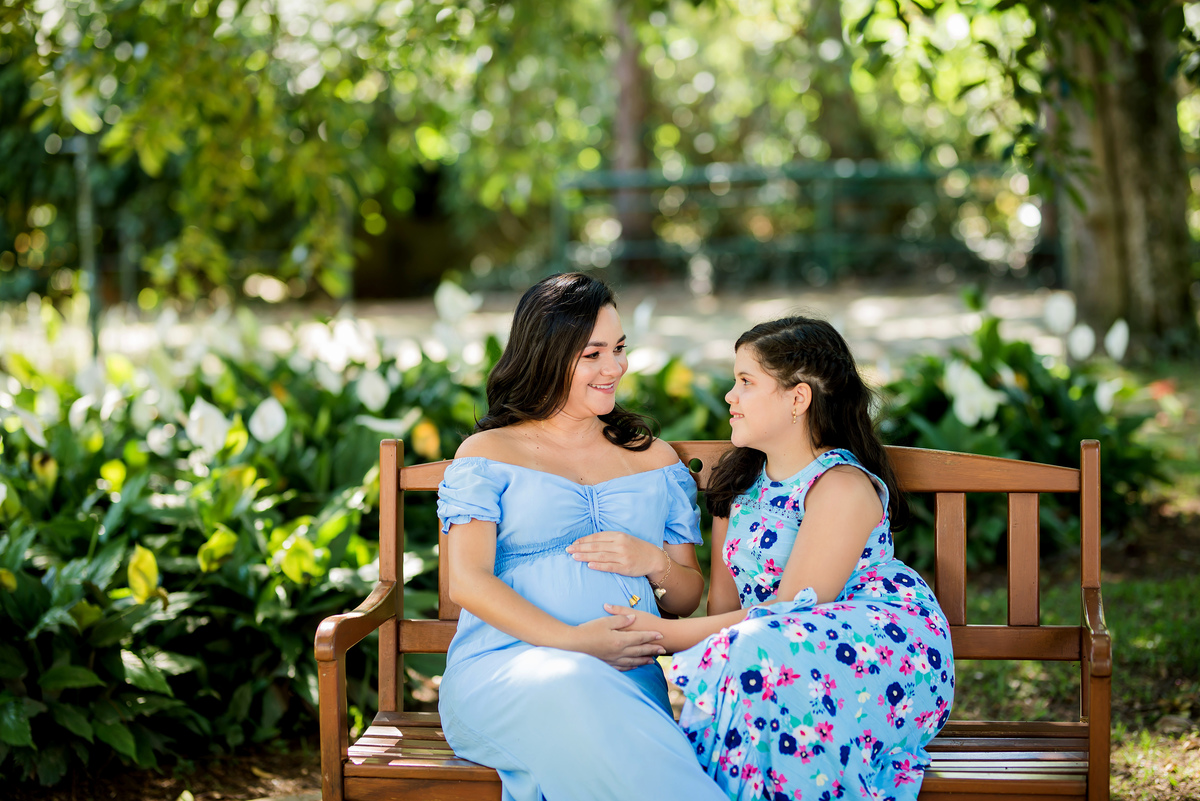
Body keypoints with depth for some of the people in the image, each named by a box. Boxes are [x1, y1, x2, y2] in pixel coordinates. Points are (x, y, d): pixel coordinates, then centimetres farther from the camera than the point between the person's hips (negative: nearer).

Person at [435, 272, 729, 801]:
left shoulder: (654, 459, 25)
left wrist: (654, 562, -1)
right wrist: (572, 641, -15)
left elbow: (689, 597, 24)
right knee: (569, 690, -40)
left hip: (630, 674, 1)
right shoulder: (489, 453, 13)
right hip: (502, 664, -1)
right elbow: (467, 583, -1)